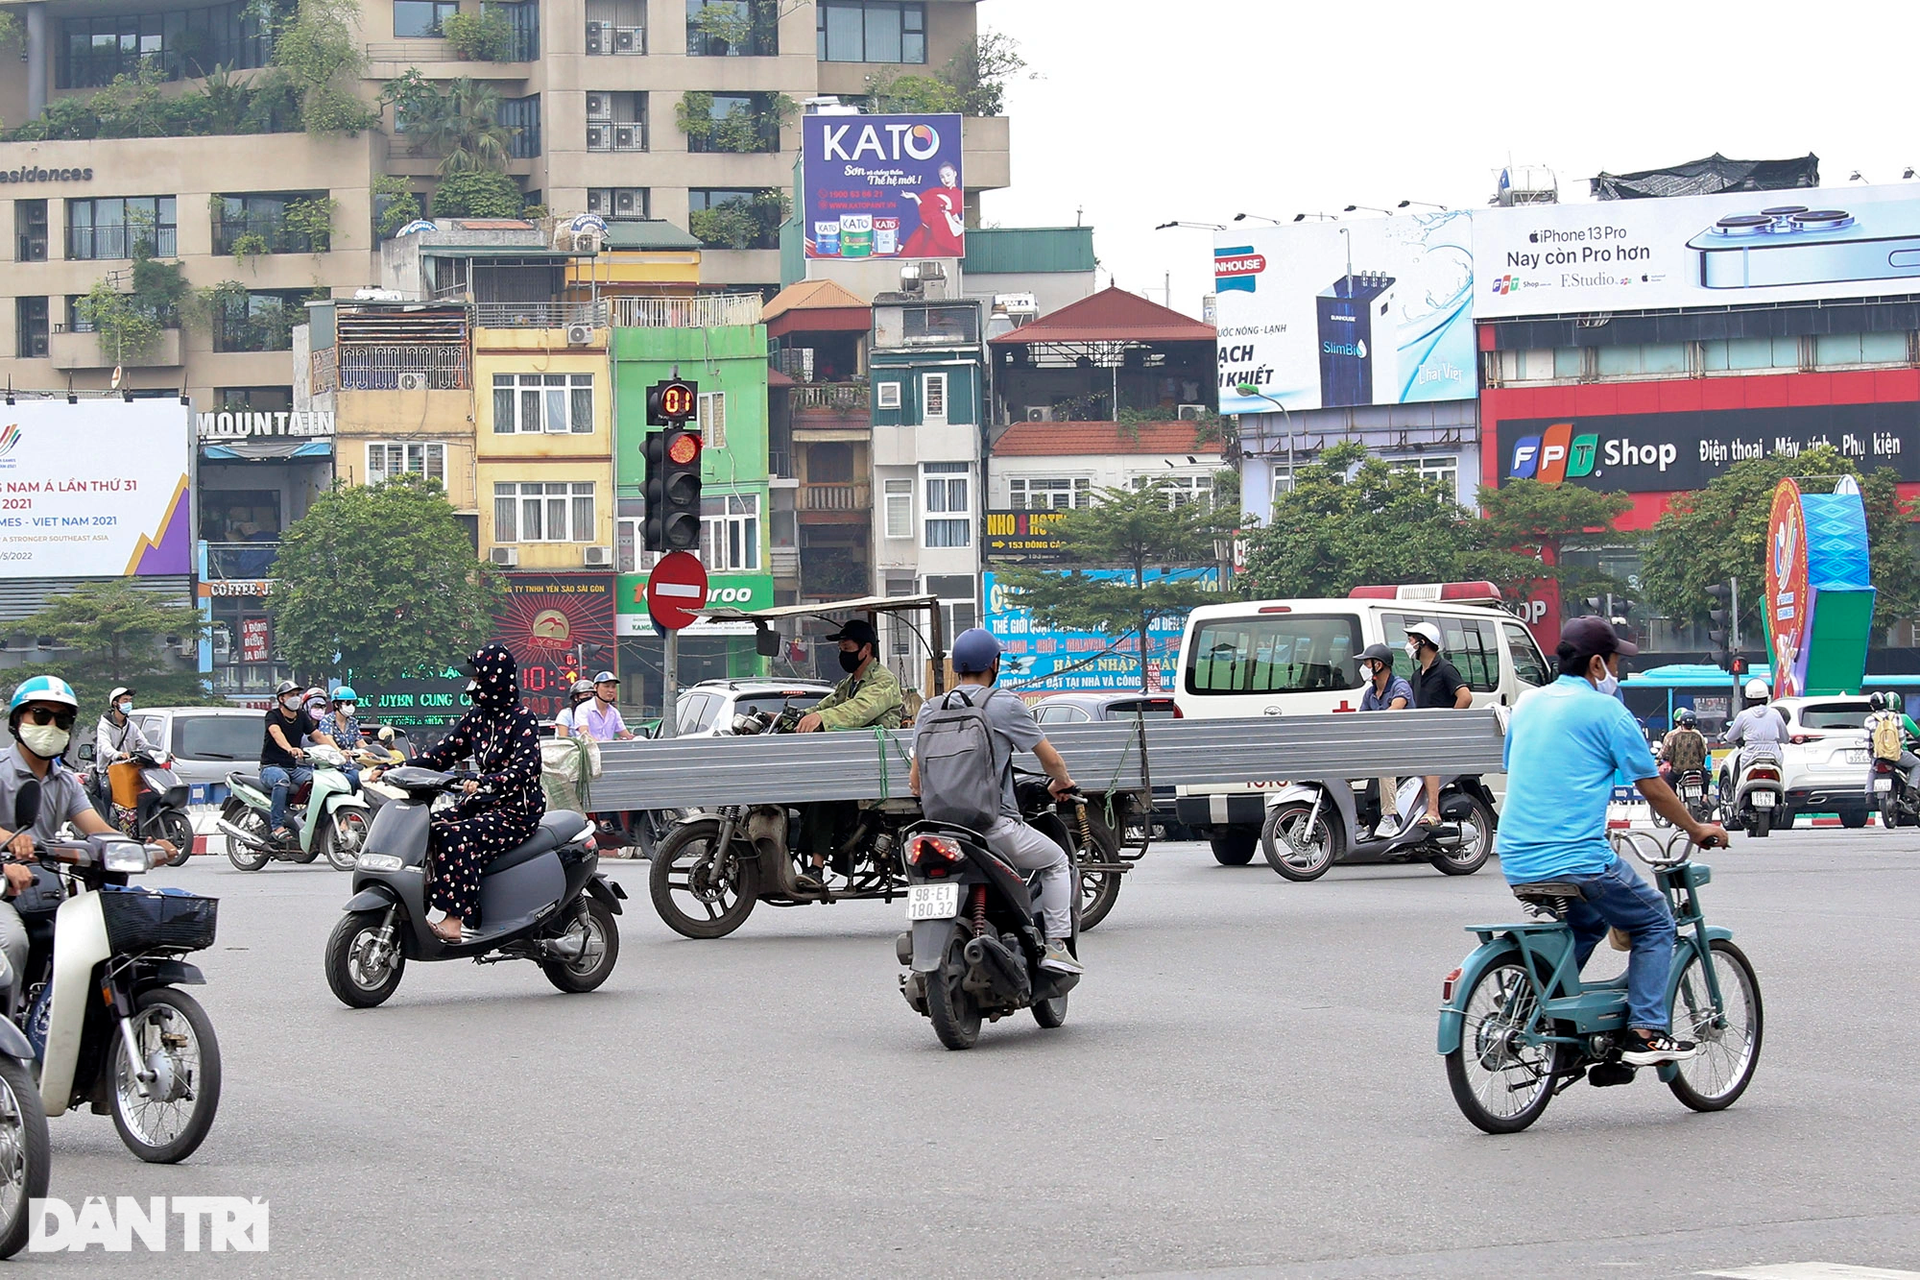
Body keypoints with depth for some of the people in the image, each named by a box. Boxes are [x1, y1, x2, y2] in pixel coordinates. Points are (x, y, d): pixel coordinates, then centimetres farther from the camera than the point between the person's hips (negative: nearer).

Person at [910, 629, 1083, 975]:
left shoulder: (931, 709, 9)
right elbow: (1050, 757, 0)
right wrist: (1062, 782, 22)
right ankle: (1056, 946, 7)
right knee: (1056, 861, 18)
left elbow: (916, 780, 12)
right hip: (994, 826, -5)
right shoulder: (1005, 705, -6)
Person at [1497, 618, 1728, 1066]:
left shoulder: (1527, 704, 15)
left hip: (1516, 861, 7)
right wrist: (1697, 830, 16)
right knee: (1654, 924, 12)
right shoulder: (1606, 711, -5)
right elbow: (1653, 789, 0)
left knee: (1587, 920, 32)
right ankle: (1645, 1033, 2)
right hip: (1577, 858, -7)